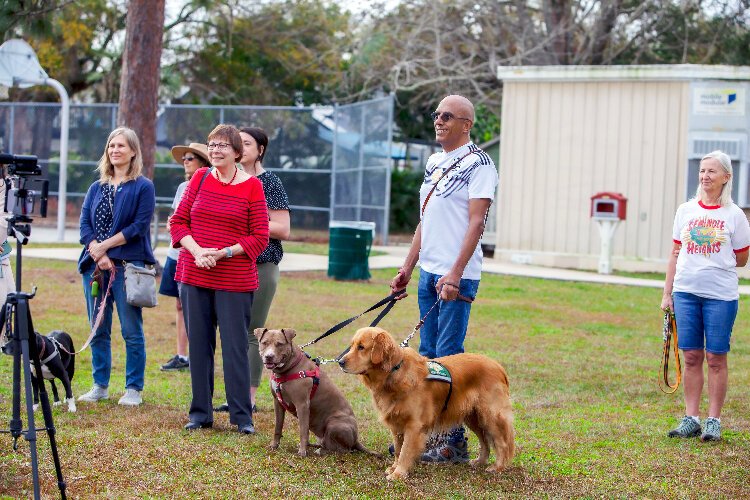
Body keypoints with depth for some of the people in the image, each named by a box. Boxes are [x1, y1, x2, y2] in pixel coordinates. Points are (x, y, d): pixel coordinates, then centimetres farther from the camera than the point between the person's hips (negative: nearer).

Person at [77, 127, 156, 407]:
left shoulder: (143, 187, 0)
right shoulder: (96, 188, 15)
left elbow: (139, 226, -9)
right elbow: (84, 224, 6)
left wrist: (106, 246, -11)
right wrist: (98, 255, -10)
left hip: (128, 265, -5)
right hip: (95, 265, 5)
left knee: (131, 330, -3)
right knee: (98, 329, 8)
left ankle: (134, 389, 4)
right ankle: (100, 386, 17)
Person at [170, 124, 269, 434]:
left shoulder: (252, 186, -2)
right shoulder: (200, 178, 7)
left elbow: (260, 238, -3)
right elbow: (178, 221, 7)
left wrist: (223, 253, -14)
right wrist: (196, 251, -10)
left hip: (235, 279, -3)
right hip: (194, 277, 3)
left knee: (235, 347, -1)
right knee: (198, 346, 8)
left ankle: (242, 416, 7)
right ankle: (200, 413, 17)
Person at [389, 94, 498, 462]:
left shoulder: (477, 163, -9)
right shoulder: (434, 163, 17)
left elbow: (475, 223, -16)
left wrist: (455, 273, -24)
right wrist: (407, 268, 18)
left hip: (457, 276, -8)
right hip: (428, 272, 8)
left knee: (448, 357, -7)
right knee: (428, 355, 11)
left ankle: (454, 442, -1)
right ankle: (429, 433, 18)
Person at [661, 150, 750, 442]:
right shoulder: (686, 211, 8)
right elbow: (675, 254, 12)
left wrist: (712, 262, -3)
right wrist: (667, 294, 8)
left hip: (721, 294, -3)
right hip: (685, 292, 3)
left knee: (716, 358, 0)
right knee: (691, 357, 5)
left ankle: (714, 421, 7)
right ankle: (691, 418, 10)